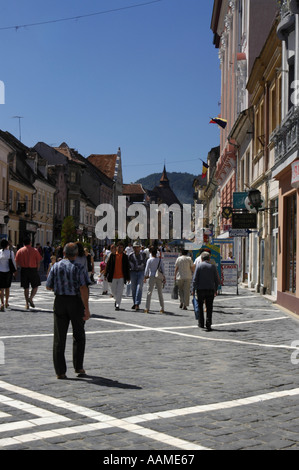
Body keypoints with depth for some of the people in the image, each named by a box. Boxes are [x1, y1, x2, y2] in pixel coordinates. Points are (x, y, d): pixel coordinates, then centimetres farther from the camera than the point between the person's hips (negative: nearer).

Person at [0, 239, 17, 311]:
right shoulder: (11, 252, -5)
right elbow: (13, 262, -3)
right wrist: (15, 270, 11)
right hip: (8, 271, 1)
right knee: (7, 288, 18)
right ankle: (6, 303, 30)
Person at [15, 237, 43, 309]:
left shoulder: (19, 251, 1)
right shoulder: (34, 250, -3)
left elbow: (17, 262, 0)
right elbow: (38, 261, -4)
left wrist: (23, 267, 14)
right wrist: (37, 269, 9)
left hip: (24, 270, 2)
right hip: (33, 269, -2)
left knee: (26, 288, 9)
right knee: (35, 286, 9)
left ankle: (27, 304, 9)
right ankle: (31, 298, -13)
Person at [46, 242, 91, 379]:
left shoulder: (56, 266, 2)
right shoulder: (79, 268, -6)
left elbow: (48, 287, 6)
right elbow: (83, 288, -15)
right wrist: (86, 309, -14)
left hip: (60, 301, 2)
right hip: (76, 301, -2)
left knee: (59, 337, 5)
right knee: (79, 336, 15)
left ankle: (60, 371, 3)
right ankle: (78, 367, 13)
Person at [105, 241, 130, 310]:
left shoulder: (125, 256, 3)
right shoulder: (112, 255, 3)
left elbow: (127, 267, 6)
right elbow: (108, 265, 5)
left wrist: (128, 277, 3)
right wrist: (106, 275, 1)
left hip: (121, 277, -1)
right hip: (113, 276, 1)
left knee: (120, 291, -6)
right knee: (113, 291, 11)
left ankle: (117, 305, -2)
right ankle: (117, 299, 37)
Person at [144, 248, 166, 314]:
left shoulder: (149, 260, -3)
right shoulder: (160, 260, 5)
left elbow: (147, 269, -4)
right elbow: (163, 269, 4)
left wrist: (145, 276, 4)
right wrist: (164, 277, 8)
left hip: (152, 277, -3)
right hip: (159, 277, 3)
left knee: (149, 292, 0)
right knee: (160, 293, 10)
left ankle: (147, 308, -5)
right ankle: (162, 308, 10)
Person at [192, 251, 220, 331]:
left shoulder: (199, 265, -2)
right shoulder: (213, 266, 4)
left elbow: (195, 279, -6)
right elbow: (216, 280, 6)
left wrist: (194, 289, -1)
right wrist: (215, 290, 16)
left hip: (200, 289, -1)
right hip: (210, 290, 1)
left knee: (200, 307, 13)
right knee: (209, 308, 5)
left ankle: (201, 323, 14)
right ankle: (208, 324, -1)